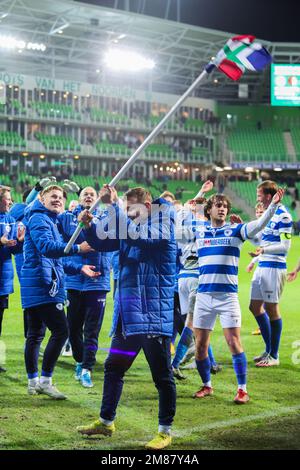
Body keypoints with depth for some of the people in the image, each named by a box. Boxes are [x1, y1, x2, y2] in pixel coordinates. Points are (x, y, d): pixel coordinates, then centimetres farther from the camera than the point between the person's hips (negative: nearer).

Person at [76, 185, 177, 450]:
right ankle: (106, 422, 30)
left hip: (153, 315, -8)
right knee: (113, 368, 16)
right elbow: (101, 243, 14)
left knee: (162, 375, -1)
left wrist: (113, 206, -24)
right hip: (127, 315, 8)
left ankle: (165, 431, 9)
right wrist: (89, 226, -6)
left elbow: (137, 236, -26)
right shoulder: (130, 229, 13)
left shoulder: (163, 229, -10)